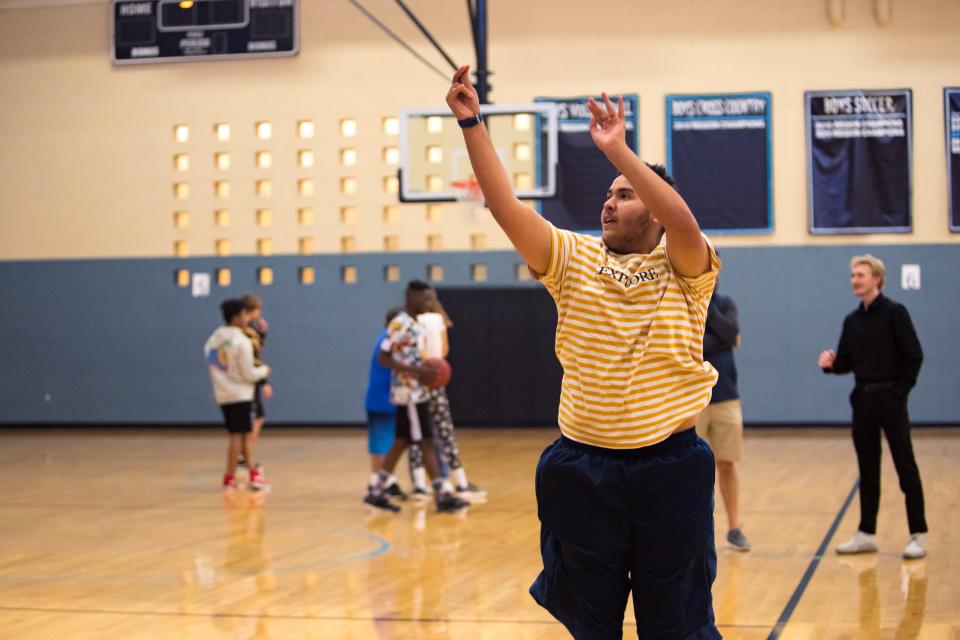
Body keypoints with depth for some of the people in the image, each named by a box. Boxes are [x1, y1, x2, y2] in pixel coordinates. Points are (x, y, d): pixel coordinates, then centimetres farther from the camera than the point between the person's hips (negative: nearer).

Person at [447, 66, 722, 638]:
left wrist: (618, 150, -27)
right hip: (584, 467, 3)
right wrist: (472, 123, -11)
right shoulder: (575, 260, 7)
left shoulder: (684, 269, -1)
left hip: (669, 465, -3)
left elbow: (683, 222, -24)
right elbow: (507, 207, -3)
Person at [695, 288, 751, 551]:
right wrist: (721, 341, -13)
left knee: (727, 464, 6)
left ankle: (734, 528, 13)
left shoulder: (725, 304, 7)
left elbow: (732, 334, -11)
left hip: (725, 397, 3)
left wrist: (707, 305, -14)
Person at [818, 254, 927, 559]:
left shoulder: (894, 313, -6)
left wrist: (900, 391, -12)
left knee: (906, 468, -3)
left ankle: (918, 536, 0)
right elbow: (846, 363, 12)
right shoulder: (852, 320, 10)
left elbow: (914, 356, -9)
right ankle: (866, 534, 16)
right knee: (867, 470, 10)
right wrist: (830, 364, -8)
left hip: (890, 399, -6)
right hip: (862, 400, 6)